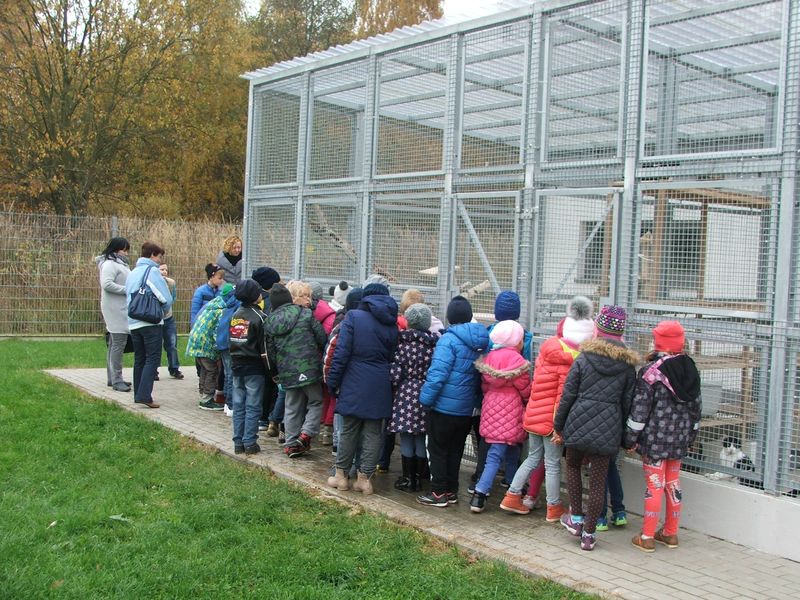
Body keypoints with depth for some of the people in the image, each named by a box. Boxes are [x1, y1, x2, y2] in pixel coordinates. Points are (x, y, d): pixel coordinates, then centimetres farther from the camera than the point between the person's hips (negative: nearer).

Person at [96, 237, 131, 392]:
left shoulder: (120, 264, 18)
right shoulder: (110, 264, -12)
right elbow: (107, 284, -23)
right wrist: (127, 290, -19)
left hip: (122, 308, 10)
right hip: (115, 309, -10)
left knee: (115, 344, 14)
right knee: (118, 343, -11)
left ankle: (113, 378, 21)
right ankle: (116, 380, -9)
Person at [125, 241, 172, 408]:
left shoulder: (132, 273, 16)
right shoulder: (152, 271, -7)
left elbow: (128, 295, 18)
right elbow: (167, 299, -12)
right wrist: (162, 310, 8)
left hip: (133, 323, 7)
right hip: (151, 322, -7)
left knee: (139, 360, 14)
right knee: (153, 359, -5)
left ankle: (138, 395, 17)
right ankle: (144, 395, -13)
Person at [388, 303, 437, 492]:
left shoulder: (402, 342, -9)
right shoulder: (435, 342, 0)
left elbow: (395, 373, -9)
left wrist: (393, 389, 8)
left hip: (406, 394, -3)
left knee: (406, 438, 5)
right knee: (421, 438, 11)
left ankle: (408, 479, 11)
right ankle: (418, 478, 19)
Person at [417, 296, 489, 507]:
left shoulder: (449, 339, -17)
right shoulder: (480, 341, 5)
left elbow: (438, 373, -22)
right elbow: (481, 376, 11)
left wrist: (426, 399, -14)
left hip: (444, 407, -6)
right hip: (467, 409, 7)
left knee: (438, 450, 5)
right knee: (455, 450, 16)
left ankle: (439, 493, 8)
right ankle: (451, 491, 23)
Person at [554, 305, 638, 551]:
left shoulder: (584, 359, -2)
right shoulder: (628, 365, 3)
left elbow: (568, 395, -1)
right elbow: (627, 402, 6)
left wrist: (559, 427, 8)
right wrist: (626, 436, 14)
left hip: (579, 423, -1)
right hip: (609, 428, 1)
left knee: (573, 467, 24)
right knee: (598, 481, 6)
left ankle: (576, 518, 23)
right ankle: (588, 534, 12)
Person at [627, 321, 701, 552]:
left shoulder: (651, 371, -14)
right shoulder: (690, 369, 5)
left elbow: (640, 409, -14)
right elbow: (696, 405, 13)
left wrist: (631, 438, -5)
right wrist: (690, 435, 23)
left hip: (655, 438, -6)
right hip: (679, 439, 6)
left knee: (654, 485, -1)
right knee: (673, 484, 14)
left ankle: (647, 537, 5)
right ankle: (670, 533, 24)